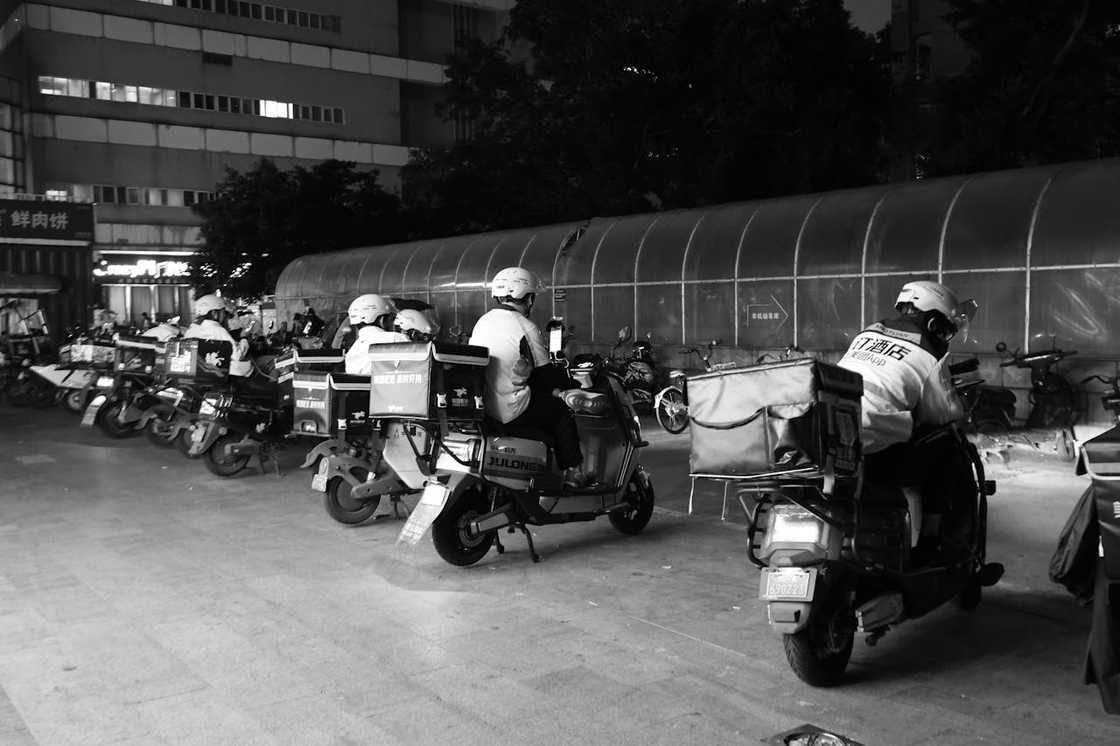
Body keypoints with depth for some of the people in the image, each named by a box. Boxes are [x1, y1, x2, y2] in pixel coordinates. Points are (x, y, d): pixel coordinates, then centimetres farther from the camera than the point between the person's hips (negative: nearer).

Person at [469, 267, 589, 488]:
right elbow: (544, 376, -9)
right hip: (510, 411, -8)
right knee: (561, 410, 13)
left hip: (479, 407, 8)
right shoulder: (527, 328, -13)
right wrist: (557, 388, 13)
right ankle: (573, 471, 18)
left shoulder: (482, 322, 10)